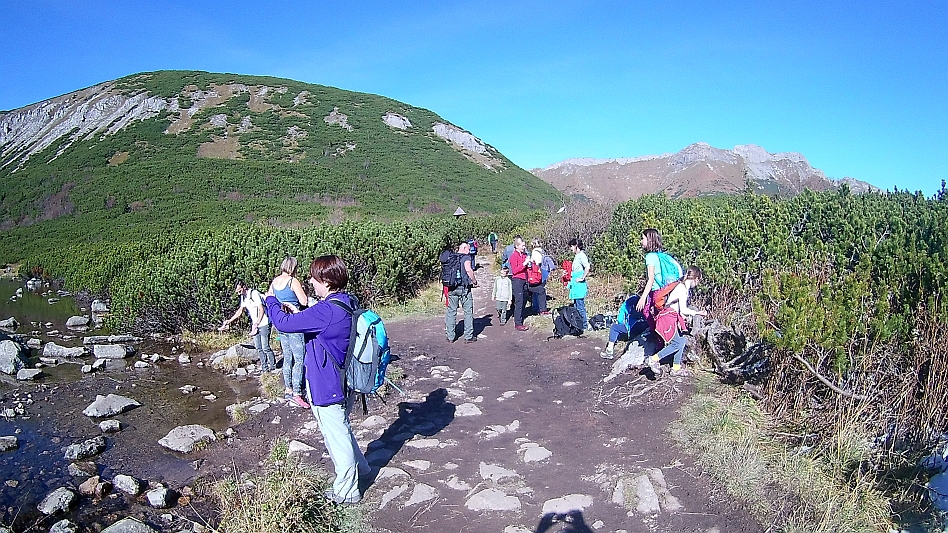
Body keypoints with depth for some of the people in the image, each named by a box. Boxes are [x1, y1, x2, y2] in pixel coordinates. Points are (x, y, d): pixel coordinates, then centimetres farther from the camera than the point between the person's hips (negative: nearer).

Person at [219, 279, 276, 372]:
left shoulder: (254, 293, -15)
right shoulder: (243, 297, 11)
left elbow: (261, 310, -17)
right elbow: (239, 311, 20)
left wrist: (256, 324, -21)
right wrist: (229, 321, 14)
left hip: (263, 324, -8)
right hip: (254, 325, 8)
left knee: (265, 347, -8)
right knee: (259, 348, 8)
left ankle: (273, 367, 2)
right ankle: (265, 368, 15)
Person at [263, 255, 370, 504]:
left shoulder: (327, 310, -29)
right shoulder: (348, 302, 1)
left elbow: (285, 323, -24)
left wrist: (271, 301, -7)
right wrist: (297, 313, 3)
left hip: (326, 388, -9)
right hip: (342, 382, 9)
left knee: (336, 436, 8)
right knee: (341, 430, 29)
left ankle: (346, 491, 25)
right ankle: (359, 468, 47)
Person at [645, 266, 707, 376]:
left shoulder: (685, 287, 12)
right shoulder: (682, 288, -18)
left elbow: (683, 308, 18)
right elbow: (683, 310, -22)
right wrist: (698, 313, -13)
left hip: (673, 317, 10)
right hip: (668, 317, -10)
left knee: (682, 342, 11)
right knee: (677, 343, -9)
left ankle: (676, 368, 18)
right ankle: (654, 359, -4)